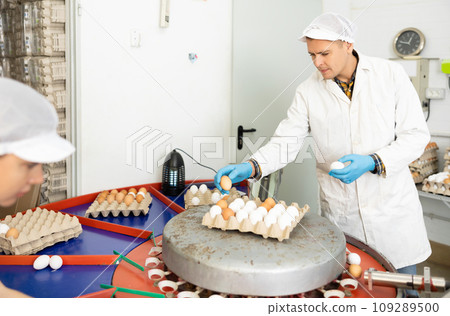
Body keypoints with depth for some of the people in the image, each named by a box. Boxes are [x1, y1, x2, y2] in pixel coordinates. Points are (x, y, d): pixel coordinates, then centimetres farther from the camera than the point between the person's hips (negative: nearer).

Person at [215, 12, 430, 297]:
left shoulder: (391, 75, -5)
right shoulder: (309, 92, -2)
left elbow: (416, 135, -6)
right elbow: (286, 142, -3)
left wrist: (373, 162, -21)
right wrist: (250, 167, -21)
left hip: (392, 206, 0)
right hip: (340, 211, 0)